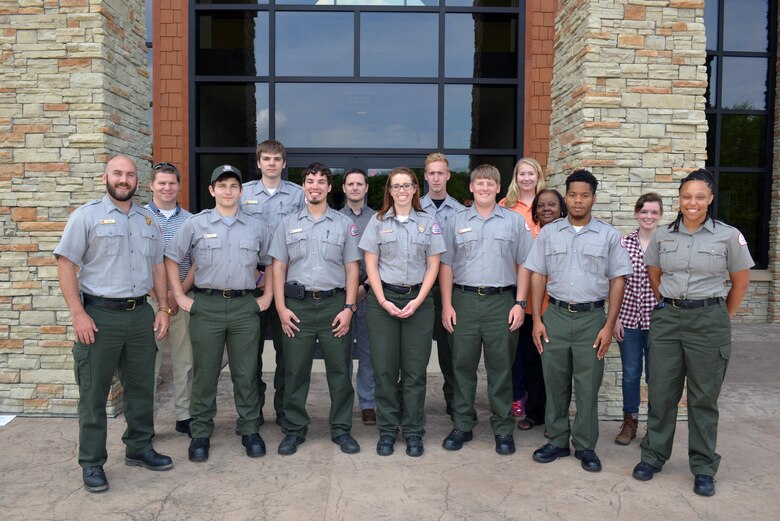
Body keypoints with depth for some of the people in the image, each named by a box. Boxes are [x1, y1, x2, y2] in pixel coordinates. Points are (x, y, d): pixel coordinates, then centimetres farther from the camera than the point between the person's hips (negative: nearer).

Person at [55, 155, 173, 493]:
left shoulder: (147, 220, 12)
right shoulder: (87, 216, -3)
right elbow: (66, 264, -8)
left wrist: (163, 308, 9)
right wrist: (78, 314, -14)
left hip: (140, 314, 5)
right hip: (100, 315, -5)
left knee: (141, 388, 13)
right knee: (94, 393, 4)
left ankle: (139, 448, 29)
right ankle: (92, 463, 16)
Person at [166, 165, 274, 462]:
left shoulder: (257, 227, 9)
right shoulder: (195, 224, 4)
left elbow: (271, 263, 18)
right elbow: (171, 259, 7)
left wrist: (267, 296, 10)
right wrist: (180, 297, 2)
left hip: (245, 307, 1)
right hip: (206, 306, -1)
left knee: (246, 373, 6)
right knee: (205, 373, 5)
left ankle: (249, 430, 19)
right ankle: (201, 434, 18)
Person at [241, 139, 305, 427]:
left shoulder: (298, 194, 4)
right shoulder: (244, 192, 6)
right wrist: (255, 273, -4)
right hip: (252, 277, 1)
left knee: (286, 345, 4)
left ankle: (284, 408, 16)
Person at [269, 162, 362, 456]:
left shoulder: (345, 224, 8)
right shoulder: (288, 224, 10)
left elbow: (352, 268, 5)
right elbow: (278, 267, 7)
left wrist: (348, 307, -4)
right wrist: (281, 307, -2)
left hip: (334, 304, 0)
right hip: (297, 305, 1)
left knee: (339, 370, 4)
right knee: (295, 371, 6)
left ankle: (341, 430, 18)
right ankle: (294, 430, 19)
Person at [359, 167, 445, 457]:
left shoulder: (428, 223, 7)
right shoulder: (378, 222, 6)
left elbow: (433, 266, 4)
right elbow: (371, 265, 2)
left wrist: (417, 301, -7)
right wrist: (384, 301, -8)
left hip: (418, 300, 0)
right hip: (383, 299, 0)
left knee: (415, 370, 3)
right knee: (384, 369, 3)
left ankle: (413, 432, 15)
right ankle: (387, 430, 16)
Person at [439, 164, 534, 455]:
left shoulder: (515, 221, 7)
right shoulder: (457, 222, 9)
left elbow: (525, 265, 5)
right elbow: (446, 265, 8)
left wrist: (520, 303, -3)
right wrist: (447, 305, 0)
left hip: (501, 301, -1)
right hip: (464, 301, 1)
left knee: (501, 368, 5)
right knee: (463, 365, 7)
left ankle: (503, 429, 18)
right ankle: (462, 426, 20)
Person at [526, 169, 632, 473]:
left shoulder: (608, 235, 3)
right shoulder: (548, 233, 7)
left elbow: (617, 280, 2)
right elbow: (537, 276, 7)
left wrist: (609, 325, -4)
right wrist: (537, 319, 0)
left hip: (591, 317, -1)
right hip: (555, 315, 2)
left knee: (588, 385, 5)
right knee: (554, 382, 8)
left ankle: (585, 446, 18)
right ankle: (557, 441, 22)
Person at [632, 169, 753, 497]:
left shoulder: (728, 236, -3)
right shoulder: (663, 235, 4)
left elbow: (740, 282, 5)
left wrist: (724, 318, 7)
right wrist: (670, 306, 13)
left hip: (708, 320, -2)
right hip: (667, 319, 2)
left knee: (704, 397, 7)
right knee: (661, 392, 8)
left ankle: (704, 468, 21)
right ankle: (654, 455, 25)